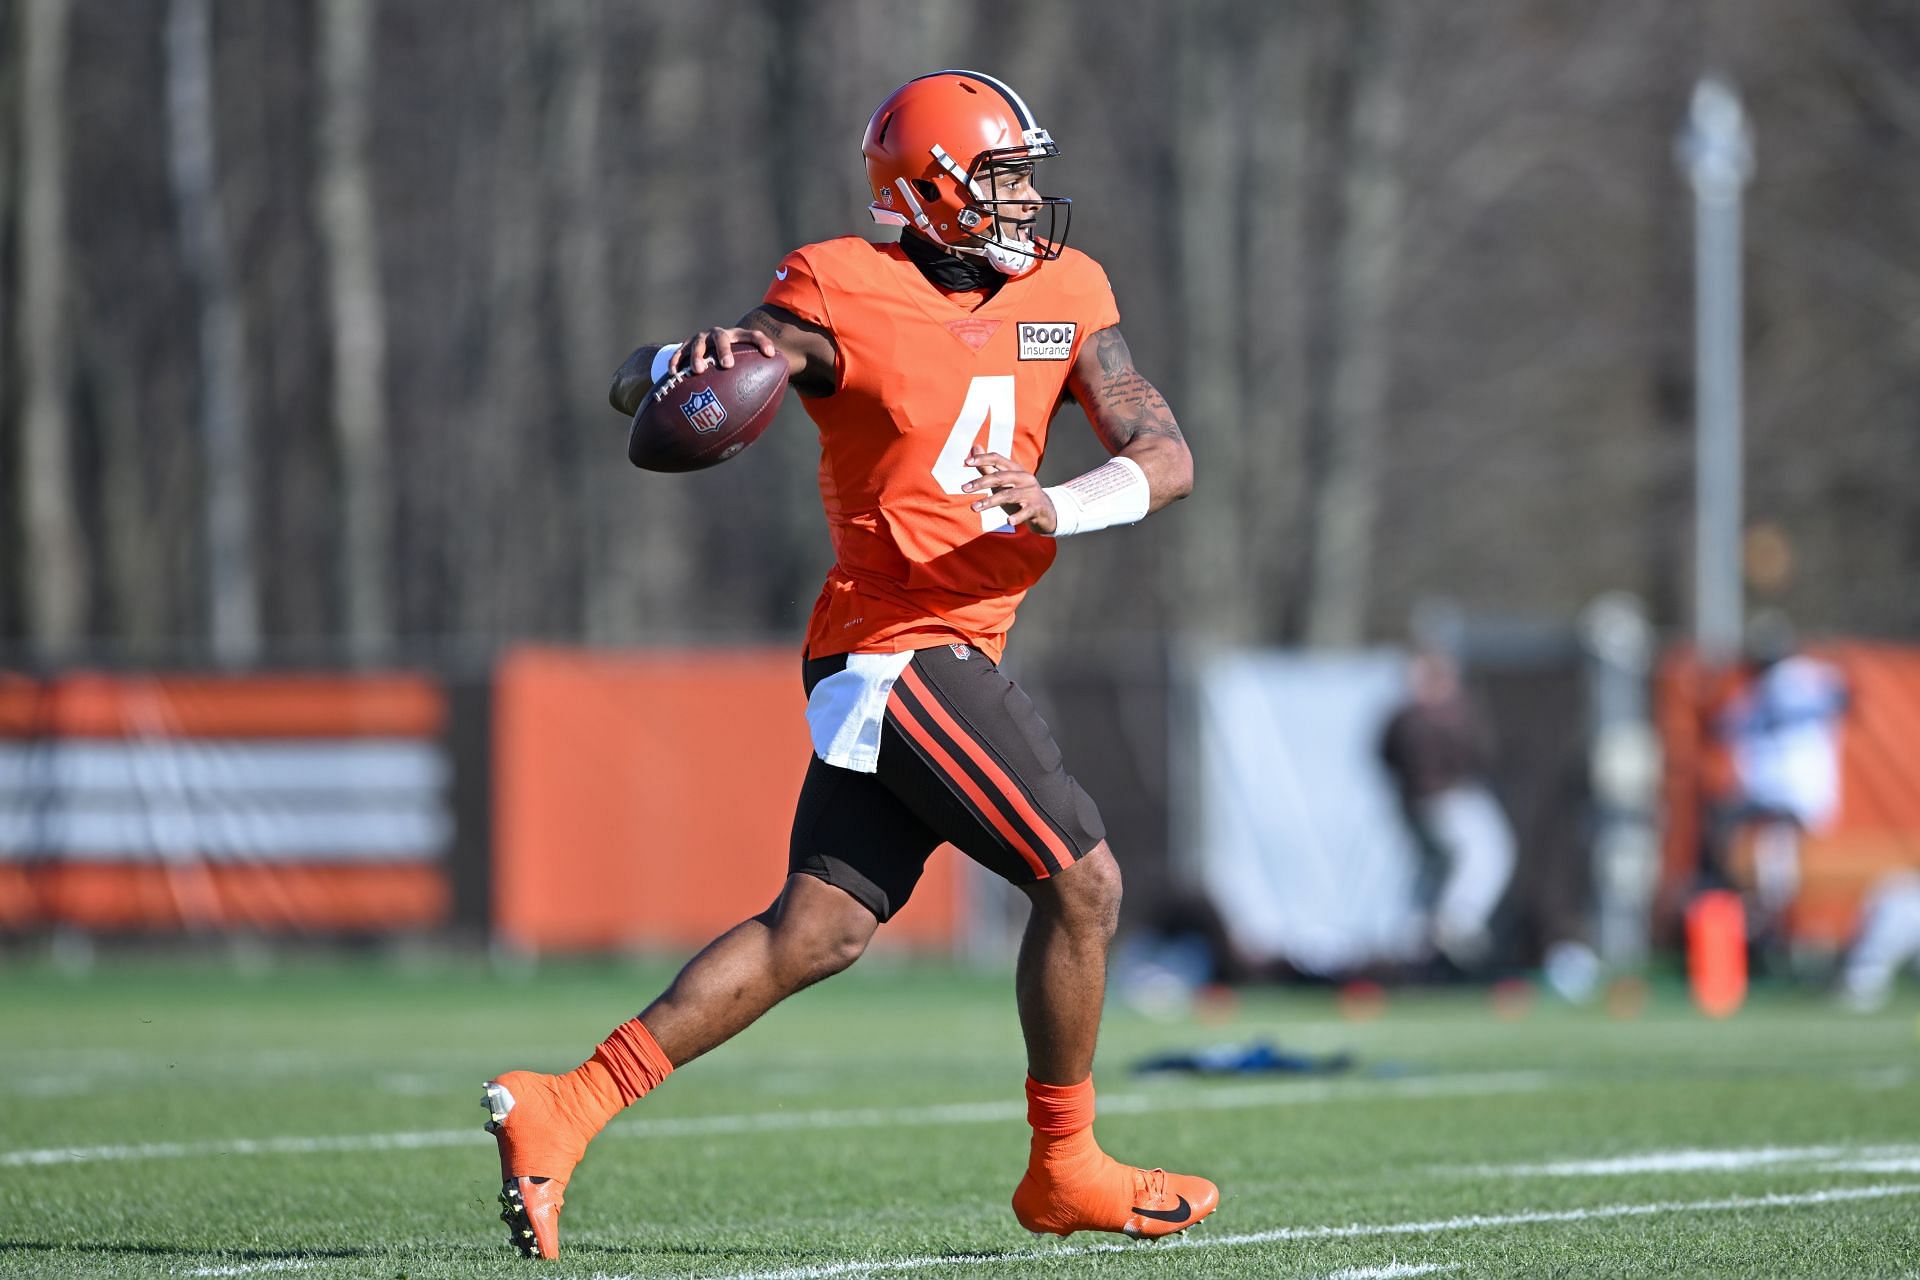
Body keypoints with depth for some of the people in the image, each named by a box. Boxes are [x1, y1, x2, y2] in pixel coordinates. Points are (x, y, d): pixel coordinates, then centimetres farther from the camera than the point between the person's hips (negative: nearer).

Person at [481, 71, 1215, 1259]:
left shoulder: (1065, 293, 9)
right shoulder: (844, 300, -10)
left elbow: (1167, 455, 1)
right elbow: (634, 386, -7)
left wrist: (1059, 505, -19)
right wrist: (689, 366, -31)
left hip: (946, 647, 7)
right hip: (901, 644, -7)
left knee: (819, 929, 6)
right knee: (1082, 879, -7)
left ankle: (565, 1110, 6)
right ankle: (1065, 1169, 7)